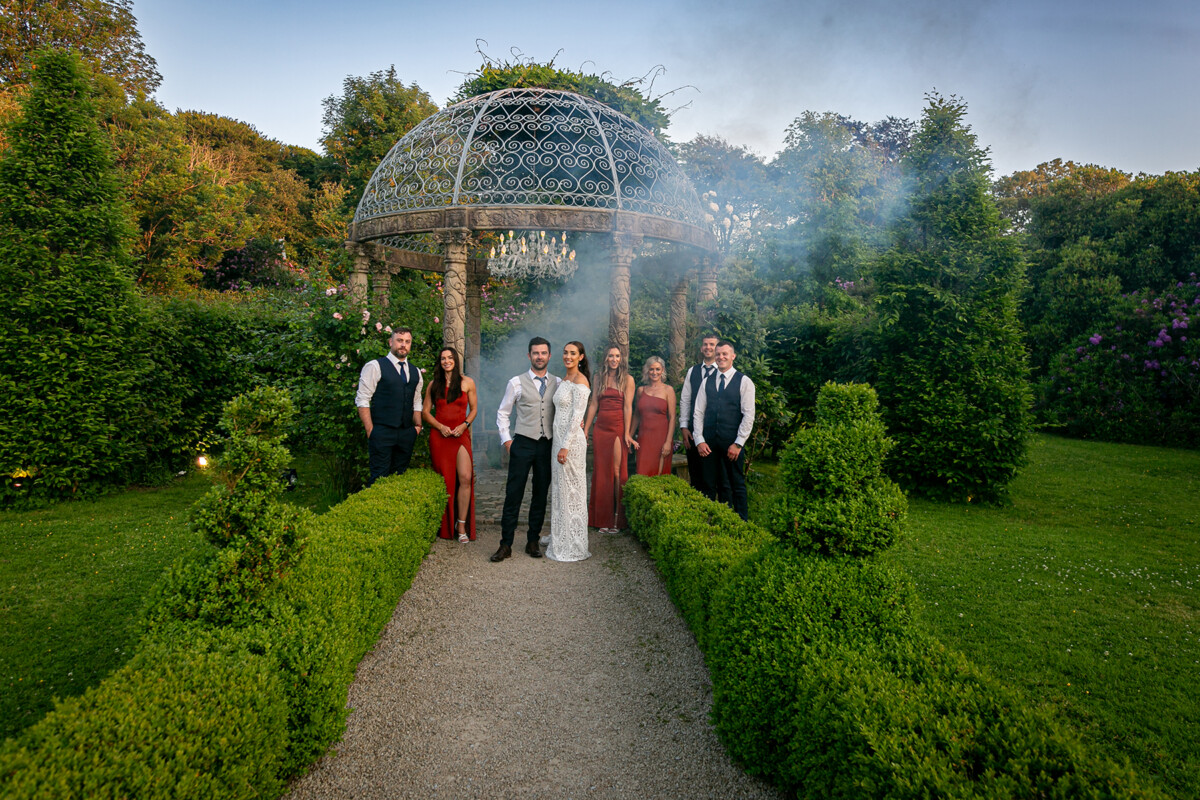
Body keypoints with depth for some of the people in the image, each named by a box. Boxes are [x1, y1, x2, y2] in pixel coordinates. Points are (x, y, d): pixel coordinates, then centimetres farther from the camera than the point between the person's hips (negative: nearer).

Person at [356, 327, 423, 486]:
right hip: (382, 431, -5)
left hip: (407, 434, 5)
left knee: (400, 477, 8)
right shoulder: (375, 366, -1)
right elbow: (362, 400, -5)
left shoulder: (415, 372, 16)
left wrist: (417, 426, 9)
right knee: (380, 478, -7)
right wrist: (370, 430, -10)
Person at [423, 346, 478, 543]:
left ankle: (462, 525, -6)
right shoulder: (434, 384, 10)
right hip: (439, 436, 1)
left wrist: (464, 425, -7)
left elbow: (474, 408, 11)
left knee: (465, 477, -15)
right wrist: (440, 427, -6)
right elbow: (425, 411, 10)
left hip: (461, 435, -1)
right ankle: (445, 527, 13)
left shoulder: (467, 383, 7)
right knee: (444, 479, 1)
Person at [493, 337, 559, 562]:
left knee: (541, 495, 7)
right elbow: (502, 413, 8)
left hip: (548, 445, 2)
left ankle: (533, 541, 18)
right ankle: (506, 544, 4)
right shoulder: (517, 382, 3)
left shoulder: (557, 383, 9)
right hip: (523, 444, -2)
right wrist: (506, 440, 1)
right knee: (514, 495, -3)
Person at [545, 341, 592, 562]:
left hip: (571, 440, -9)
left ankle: (573, 547, 8)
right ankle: (561, 541, 26)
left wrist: (565, 446, -21)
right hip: (559, 438, 9)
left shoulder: (580, 381, -12)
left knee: (571, 490, -2)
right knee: (560, 489, 14)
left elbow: (577, 416, -18)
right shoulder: (563, 380, 15)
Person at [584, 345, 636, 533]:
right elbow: (593, 404, 11)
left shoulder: (627, 379, 0)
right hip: (601, 429, 4)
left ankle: (617, 520, 3)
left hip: (618, 428, -4)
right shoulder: (598, 377, 11)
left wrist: (627, 433, -11)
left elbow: (628, 406, -5)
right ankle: (602, 519, 14)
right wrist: (585, 429, 7)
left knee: (617, 471, -4)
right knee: (601, 471, 5)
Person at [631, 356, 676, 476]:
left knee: (659, 474, -2)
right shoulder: (641, 390, 11)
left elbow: (672, 418, -3)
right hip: (643, 437, 3)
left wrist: (668, 442, -11)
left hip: (661, 437, -3)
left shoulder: (668, 390, 2)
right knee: (643, 474, -1)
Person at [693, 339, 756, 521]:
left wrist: (738, 444, -11)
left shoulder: (744, 382, 0)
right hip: (709, 442, 3)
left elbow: (748, 416, -5)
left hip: (732, 443, -3)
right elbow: (698, 412, 8)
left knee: (737, 485, 5)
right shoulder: (707, 381, 11)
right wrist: (699, 440, -2)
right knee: (709, 485, 6)